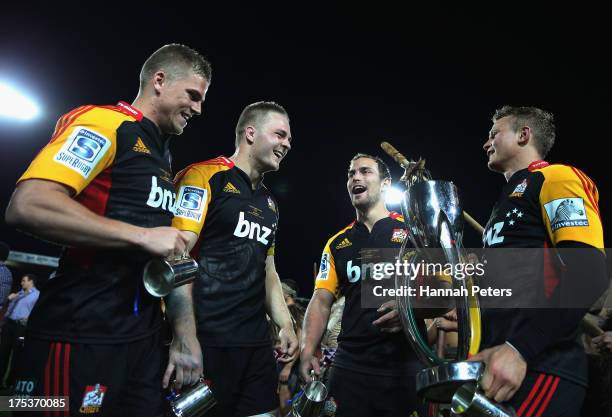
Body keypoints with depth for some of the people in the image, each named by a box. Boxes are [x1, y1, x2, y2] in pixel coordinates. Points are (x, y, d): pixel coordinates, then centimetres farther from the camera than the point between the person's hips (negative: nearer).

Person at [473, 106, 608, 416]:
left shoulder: (555, 177, -2)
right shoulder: (508, 199, 24)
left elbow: (587, 273, -18)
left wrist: (518, 347, -24)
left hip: (539, 367, -8)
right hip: (496, 364, 8)